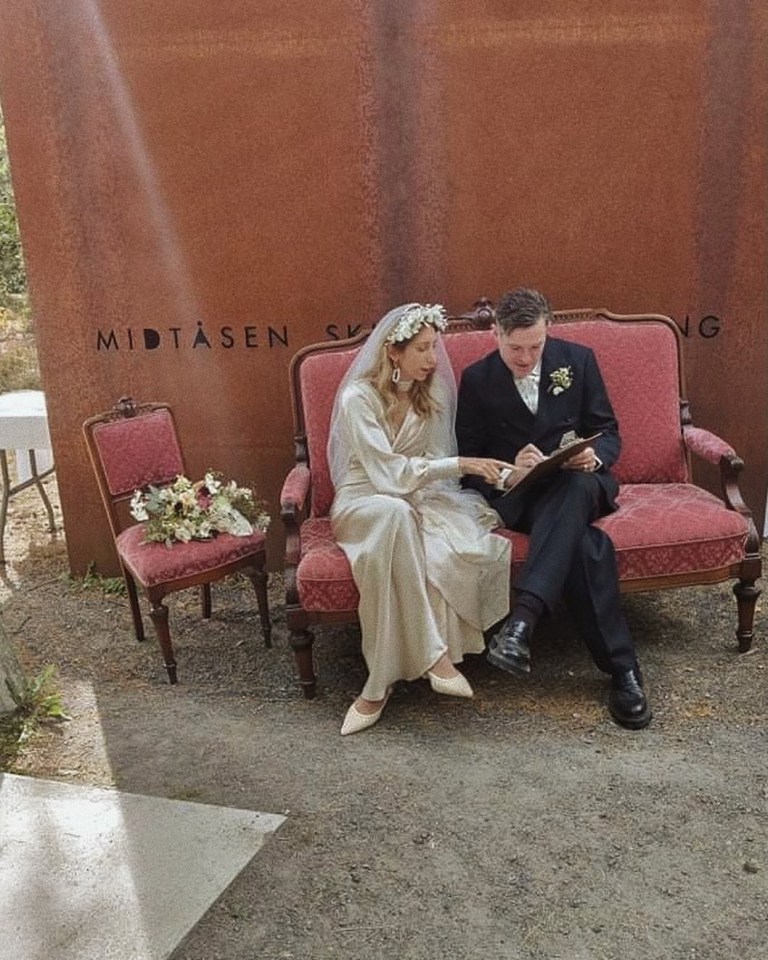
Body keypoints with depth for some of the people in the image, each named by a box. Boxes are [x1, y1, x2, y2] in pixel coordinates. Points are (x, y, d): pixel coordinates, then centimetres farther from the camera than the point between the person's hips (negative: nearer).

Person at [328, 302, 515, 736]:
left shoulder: (433, 391, 5)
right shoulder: (358, 398, -13)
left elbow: (436, 460, 6)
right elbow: (390, 474, -20)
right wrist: (461, 464, -23)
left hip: (417, 496, 5)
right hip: (365, 501, -4)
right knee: (396, 514, -42)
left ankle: (382, 683, -29)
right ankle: (432, 653, -35)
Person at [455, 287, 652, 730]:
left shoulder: (578, 359, 6)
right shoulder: (477, 379, 3)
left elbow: (609, 432, 9)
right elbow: (469, 461, 2)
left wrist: (595, 456, -16)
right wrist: (508, 474, -20)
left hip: (578, 483, 2)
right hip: (518, 496, -1)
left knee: (577, 484, -40)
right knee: (587, 543, -35)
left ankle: (523, 617, -50)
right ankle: (622, 668, -29)